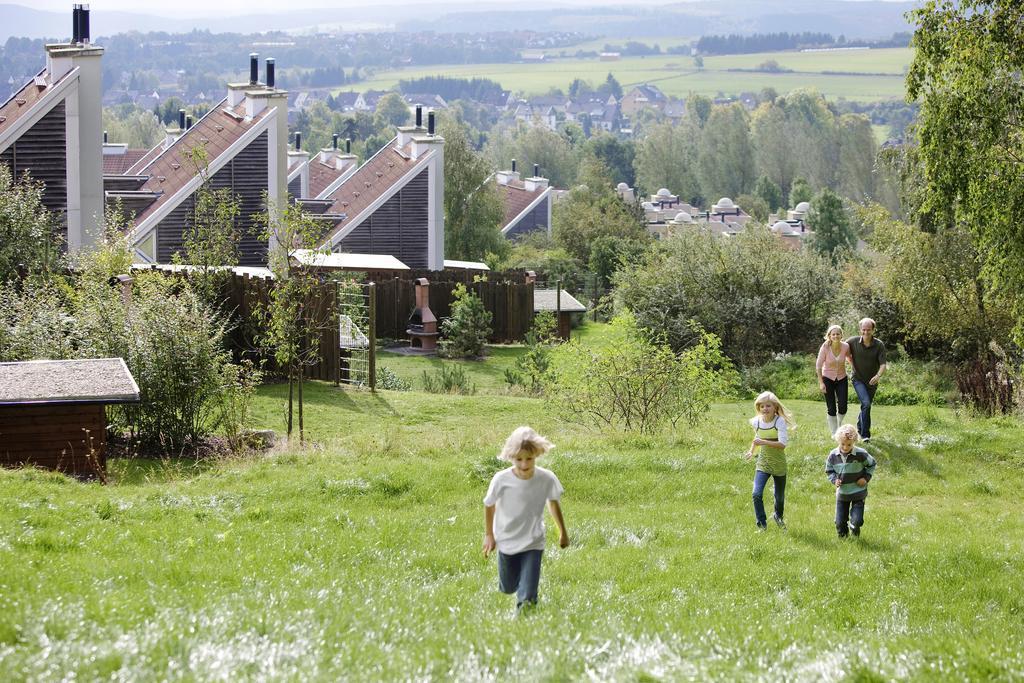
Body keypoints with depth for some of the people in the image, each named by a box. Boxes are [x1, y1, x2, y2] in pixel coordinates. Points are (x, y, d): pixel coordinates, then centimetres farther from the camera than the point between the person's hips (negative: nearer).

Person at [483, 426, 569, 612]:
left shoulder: (547, 479, -20)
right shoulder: (501, 480, -23)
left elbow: (553, 502, 2)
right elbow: (489, 505, -4)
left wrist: (562, 531, 13)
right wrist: (489, 535, 5)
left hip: (533, 543, 0)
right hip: (507, 542, 0)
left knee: (527, 596, -14)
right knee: (509, 588, 19)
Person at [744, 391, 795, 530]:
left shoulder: (780, 421, -17)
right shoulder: (756, 422, -2)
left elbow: (782, 443, -26)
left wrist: (764, 442, -35)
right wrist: (751, 451, 5)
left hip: (778, 464, -2)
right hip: (762, 463, 2)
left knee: (779, 496, 15)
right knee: (757, 494, -16)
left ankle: (778, 516, 46)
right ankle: (761, 524, -2)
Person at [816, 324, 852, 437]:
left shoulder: (846, 346, -15)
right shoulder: (825, 348, -20)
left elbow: (849, 358, 7)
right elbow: (818, 366, -12)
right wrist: (821, 383, -14)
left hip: (842, 379, 2)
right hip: (828, 379, -2)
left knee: (843, 407, -4)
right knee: (831, 408, -2)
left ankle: (839, 425, 27)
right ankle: (833, 432, 15)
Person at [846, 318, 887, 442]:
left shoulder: (879, 345, -15)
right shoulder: (853, 342, -13)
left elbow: (883, 365, -21)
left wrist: (878, 376, -41)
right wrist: (851, 363, 4)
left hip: (872, 381, 2)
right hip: (858, 379, -2)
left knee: (866, 406, 17)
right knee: (866, 403, -22)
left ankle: (860, 428, 43)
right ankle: (865, 434, -20)